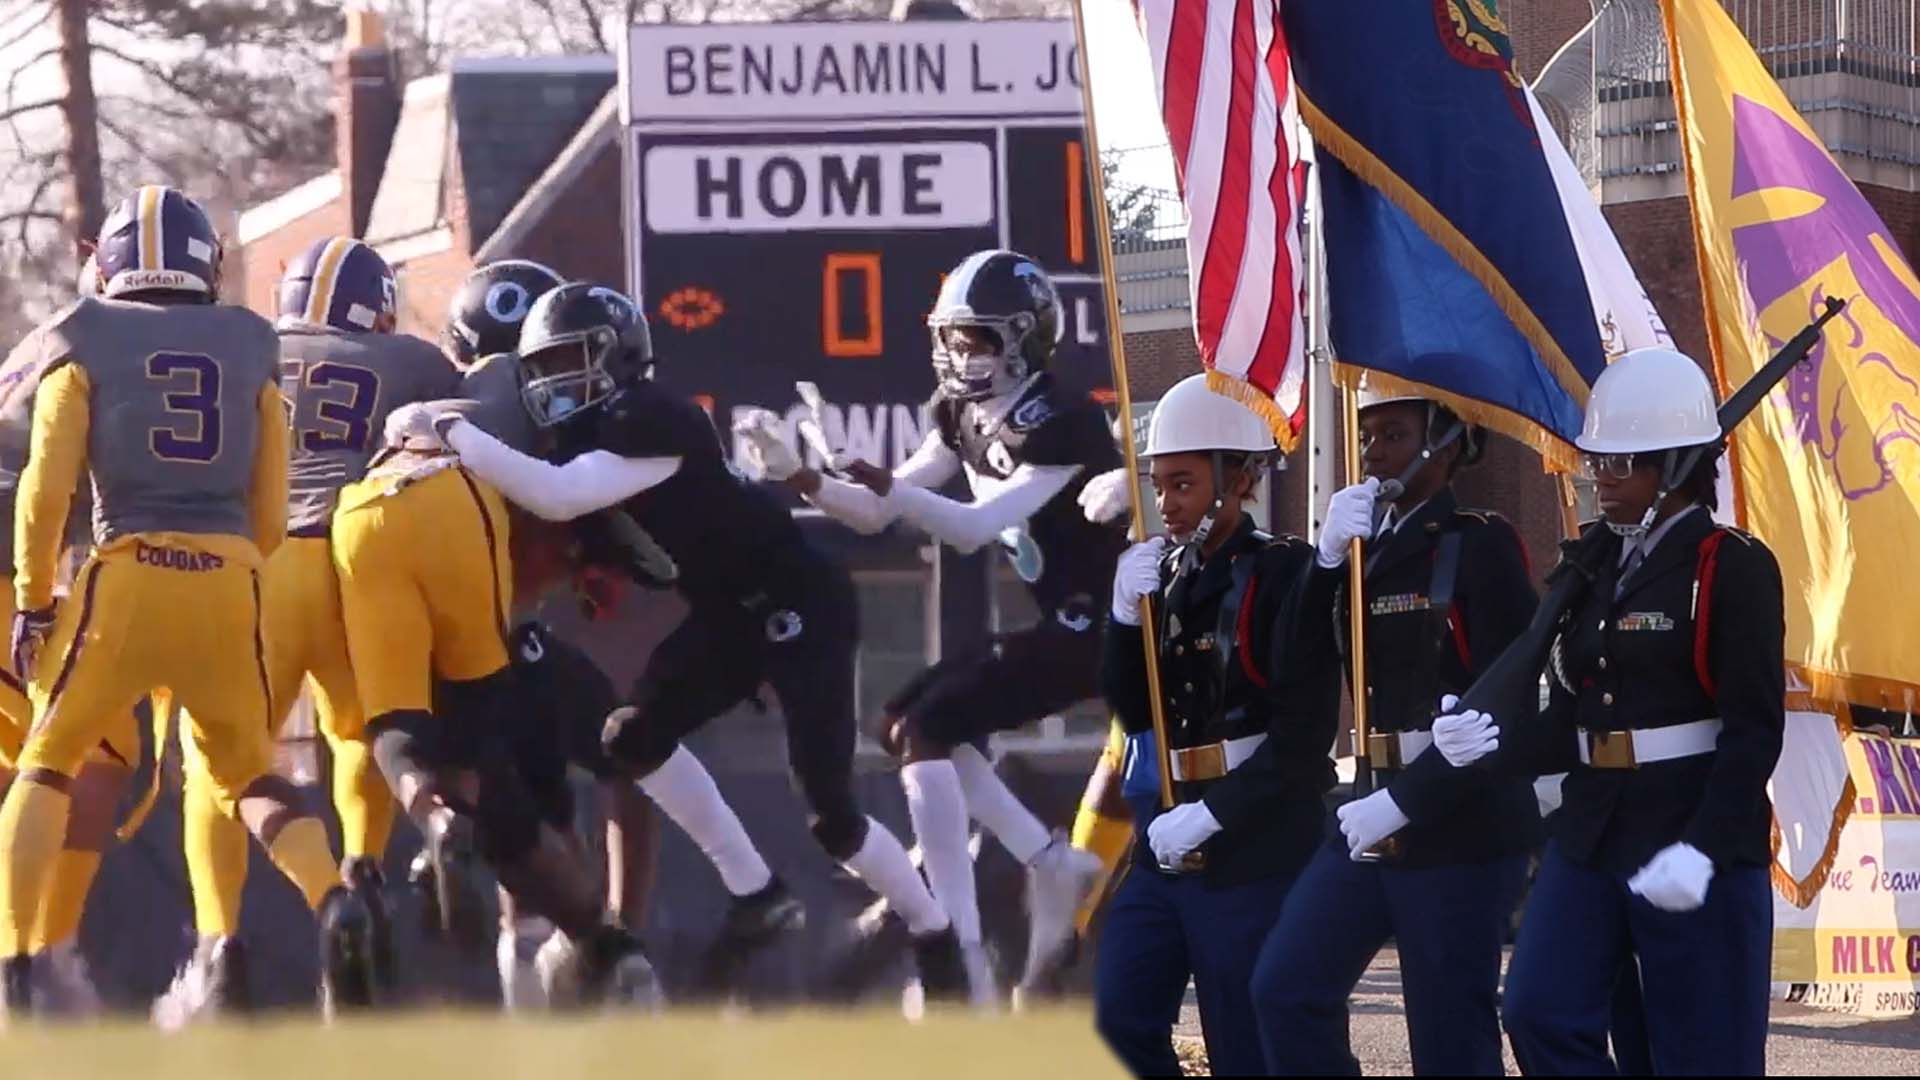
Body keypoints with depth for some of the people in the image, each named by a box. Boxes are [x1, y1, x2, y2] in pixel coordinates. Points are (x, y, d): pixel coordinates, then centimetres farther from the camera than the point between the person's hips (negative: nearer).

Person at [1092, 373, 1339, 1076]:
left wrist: (1208, 818, -18)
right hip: (1161, 843, 7)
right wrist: (1127, 615, -5)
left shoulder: (1286, 576, -8)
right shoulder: (1162, 574, 12)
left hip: (1256, 850, -7)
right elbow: (1132, 711, 9)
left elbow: (1302, 739, -14)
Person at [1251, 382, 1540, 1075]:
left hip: (1464, 822, -8)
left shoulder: (1482, 544, -9)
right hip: (1375, 811, 8)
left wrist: (1409, 799, -20)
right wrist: (1329, 559, -3)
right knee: (1286, 989, 0)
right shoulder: (1363, 545, 13)